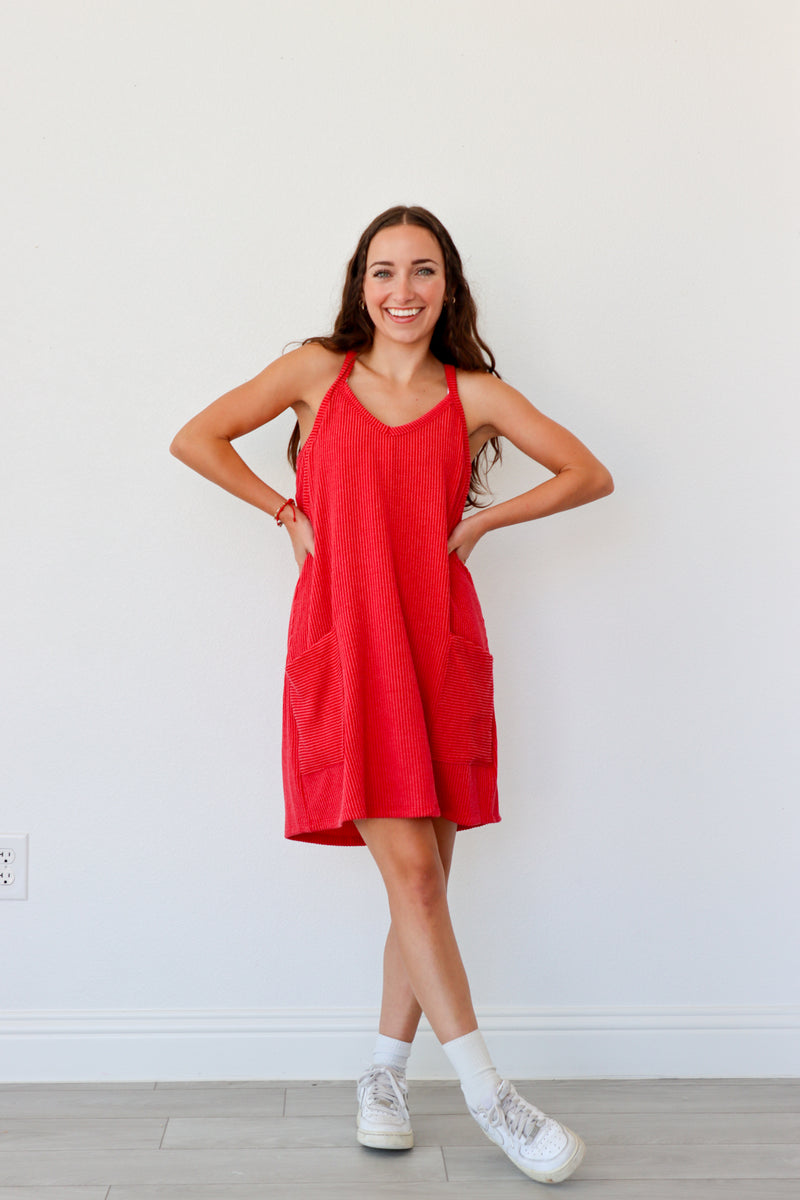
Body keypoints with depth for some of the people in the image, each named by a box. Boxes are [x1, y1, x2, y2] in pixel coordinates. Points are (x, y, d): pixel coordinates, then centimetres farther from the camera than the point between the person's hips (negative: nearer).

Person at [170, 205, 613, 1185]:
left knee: (424, 875, 5)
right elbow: (195, 439, 9)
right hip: (343, 644, -2)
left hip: (439, 645, 2)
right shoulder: (316, 371, 7)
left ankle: (386, 1076, 23)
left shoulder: (474, 394, 9)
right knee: (408, 868, -10)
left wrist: (479, 522, 4)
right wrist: (287, 512, 5)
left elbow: (590, 475, 10)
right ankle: (487, 1095, -3)